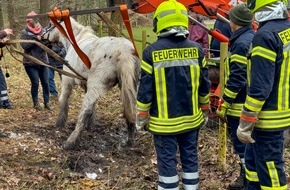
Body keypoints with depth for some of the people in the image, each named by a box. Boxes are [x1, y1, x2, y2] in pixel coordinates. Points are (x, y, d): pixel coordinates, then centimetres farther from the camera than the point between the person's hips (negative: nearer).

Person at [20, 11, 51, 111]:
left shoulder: (42, 31, 4)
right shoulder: (24, 32, -2)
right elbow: (24, 46, -15)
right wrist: (36, 39, -22)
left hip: (43, 62, 3)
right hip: (30, 63, -3)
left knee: (45, 83, 3)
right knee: (35, 83, 0)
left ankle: (47, 102, 13)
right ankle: (36, 103, 15)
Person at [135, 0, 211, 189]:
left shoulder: (152, 51, -12)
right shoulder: (196, 49, -2)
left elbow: (145, 89, -9)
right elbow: (204, 85, 4)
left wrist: (141, 116, 3)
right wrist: (205, 110, 18)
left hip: (164, 121, -3)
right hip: (191, 118, 3)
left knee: (167, 161, 6)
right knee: (190, 158, 16)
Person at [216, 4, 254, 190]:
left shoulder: (241, 44, -20)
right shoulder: (255, 38, 9)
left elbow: (236, 79, -23)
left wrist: (223, 105, -16)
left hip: (241, 105, -10)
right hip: (254, 102, 10)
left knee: (242, 143, 1)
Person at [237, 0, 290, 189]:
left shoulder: (265, 35, -24)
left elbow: (259, 87, -25)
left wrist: (245, 123, -18)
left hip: (268, 117, -9)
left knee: (270, 170, 4)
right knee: (254, 159, 22)